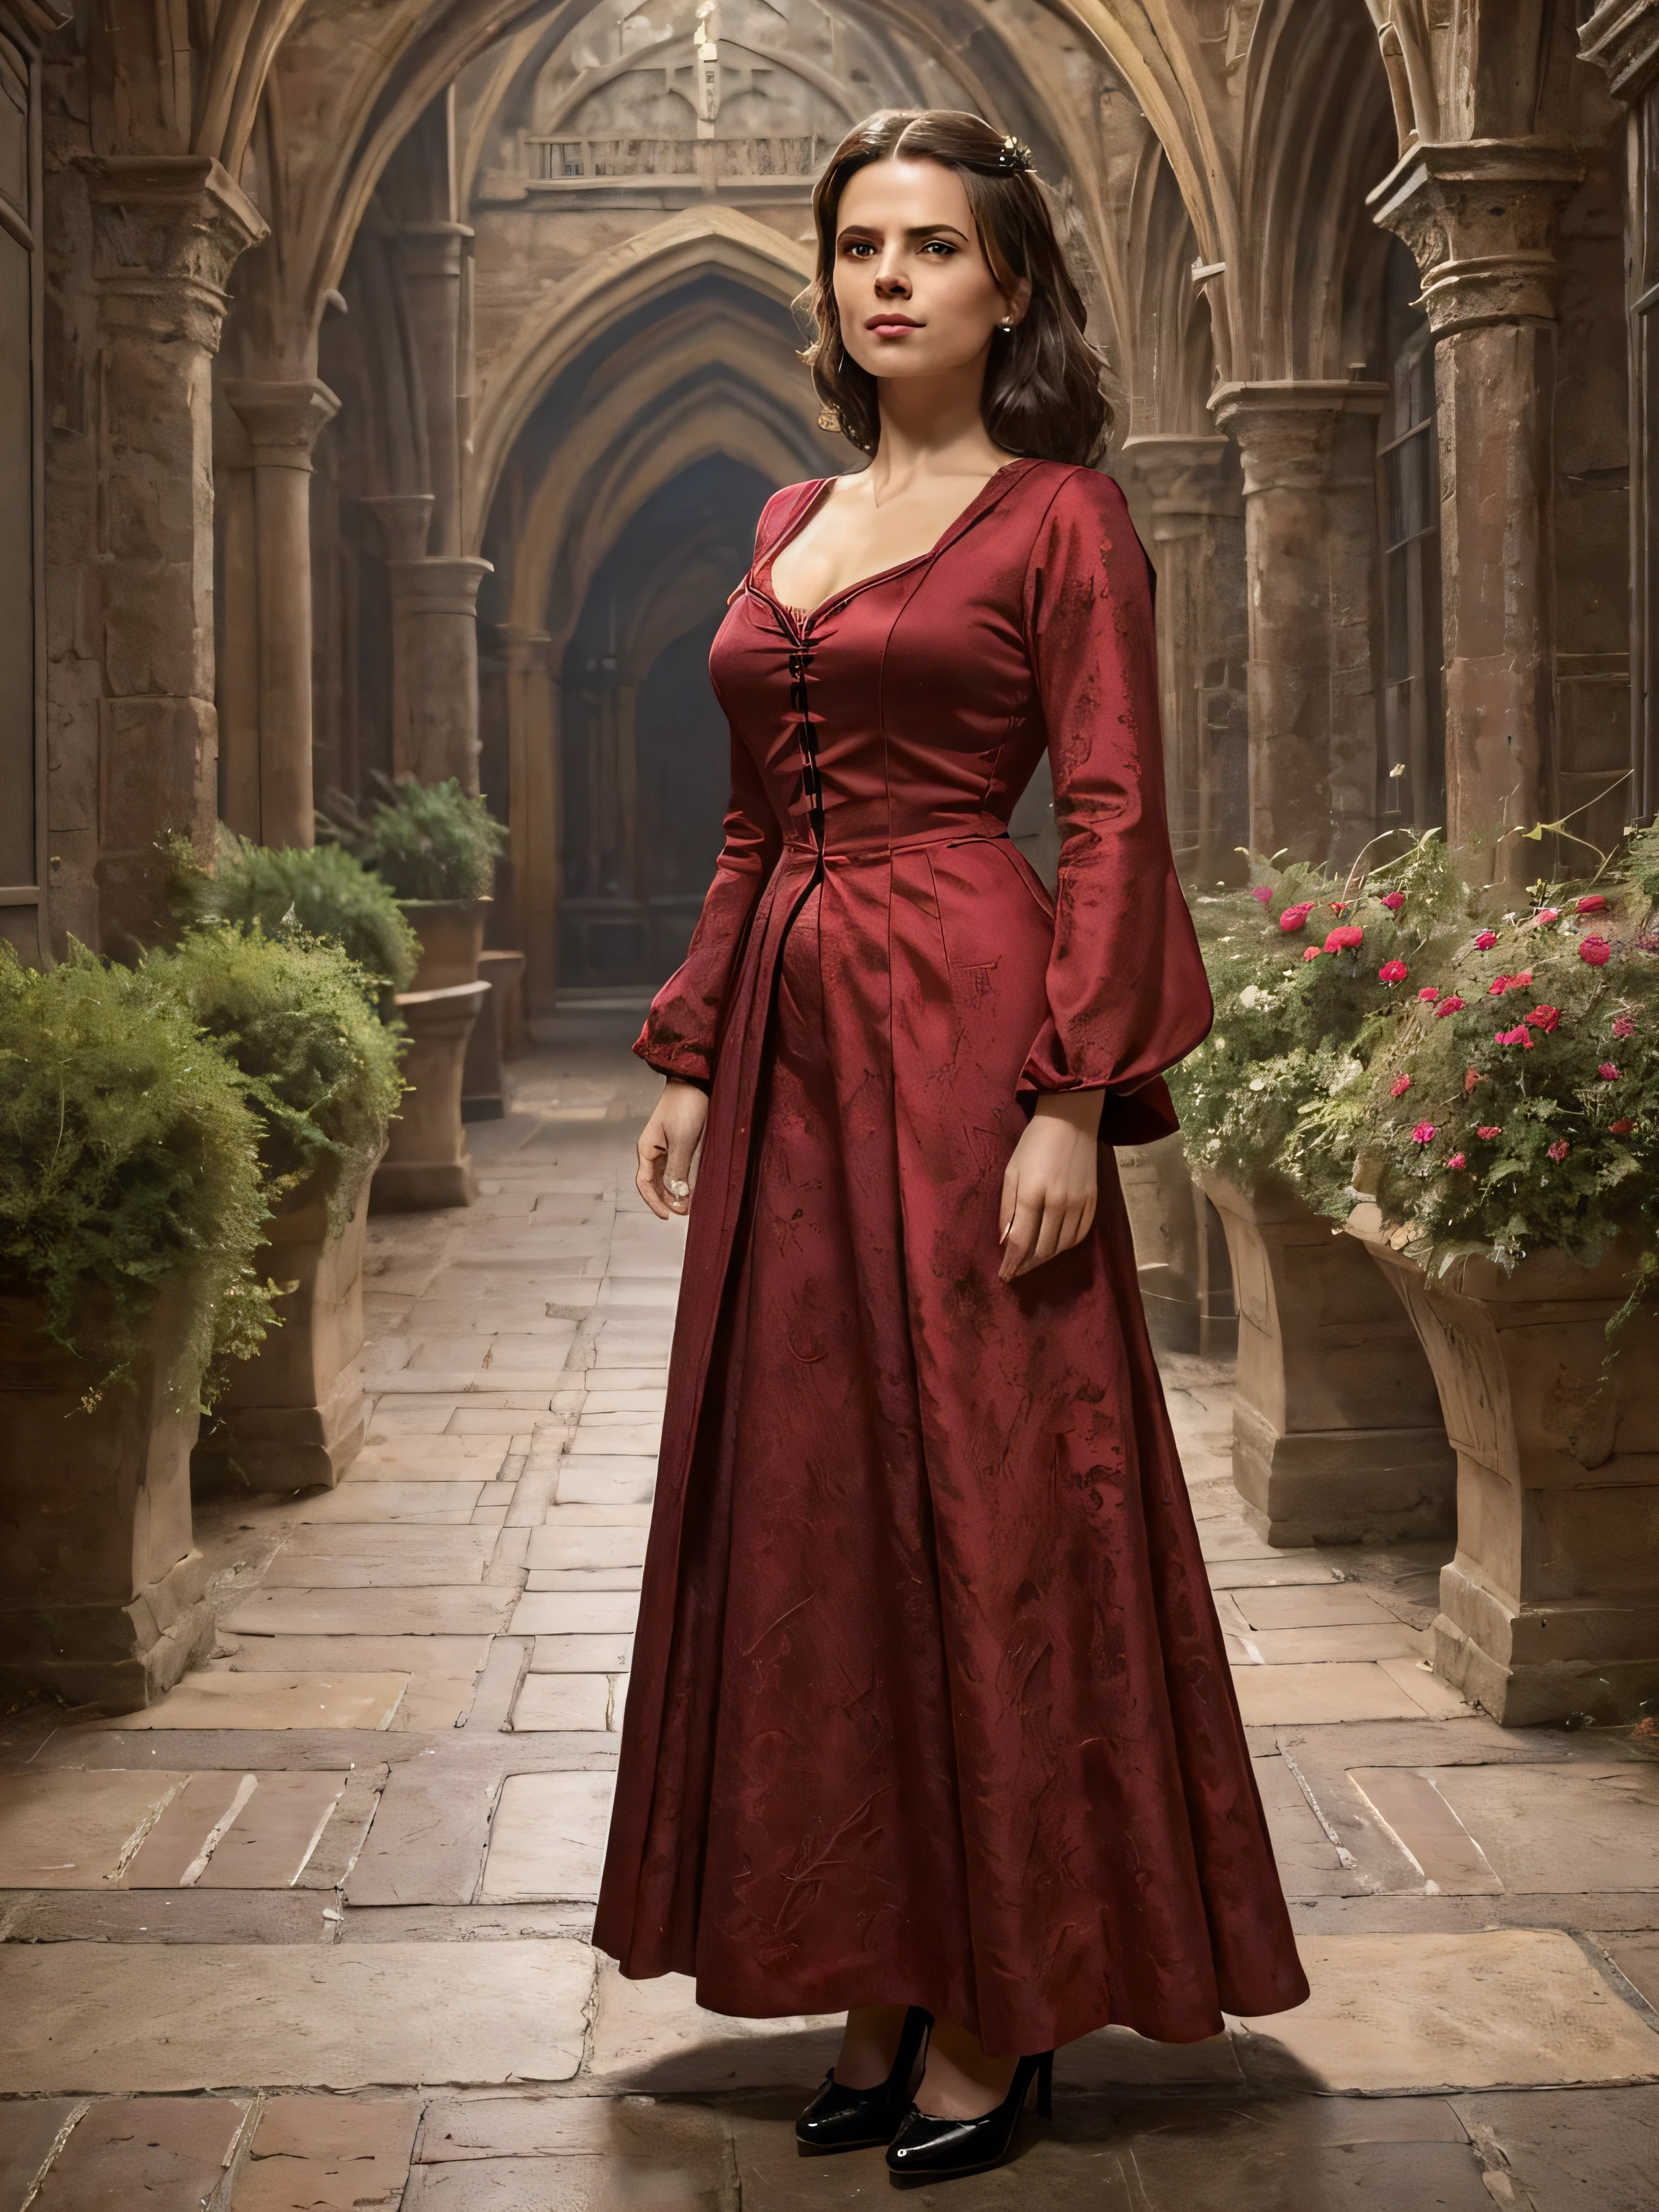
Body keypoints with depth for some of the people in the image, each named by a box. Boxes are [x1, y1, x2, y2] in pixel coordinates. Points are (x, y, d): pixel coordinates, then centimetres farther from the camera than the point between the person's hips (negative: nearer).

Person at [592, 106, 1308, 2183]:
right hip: (789, 1043, 7)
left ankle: (993, 2019, 10)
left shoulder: (1062, 515, -1)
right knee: (809, 1501, 8)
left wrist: (1070, 1097, -17)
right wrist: (691, 1058, 12)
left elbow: (1114, 819, -8)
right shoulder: (788, 525, 17)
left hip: (961, 1022, -7)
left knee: (979, 1498, -2)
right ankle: (880, 1988, 20)